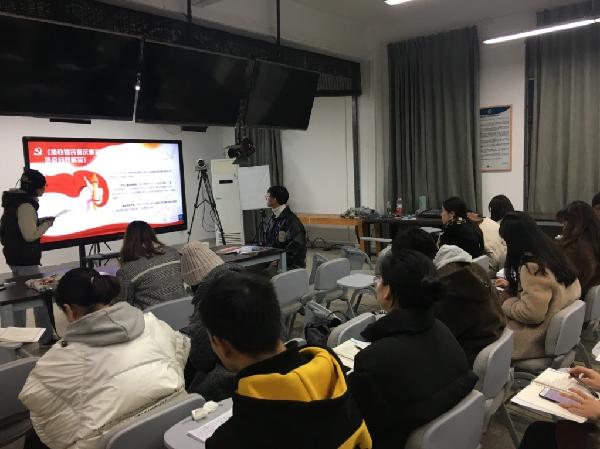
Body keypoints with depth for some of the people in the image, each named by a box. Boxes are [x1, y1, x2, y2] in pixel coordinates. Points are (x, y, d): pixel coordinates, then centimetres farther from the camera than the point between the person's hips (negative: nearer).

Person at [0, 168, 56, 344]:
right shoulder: (25, 205, -20)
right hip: (25, 260, -10)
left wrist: (40, 221, 9)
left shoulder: (15, 201, 10)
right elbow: (30, 235, -23)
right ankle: (46, 338, 6)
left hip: (15, 257, 10)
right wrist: (47, 224, -9)